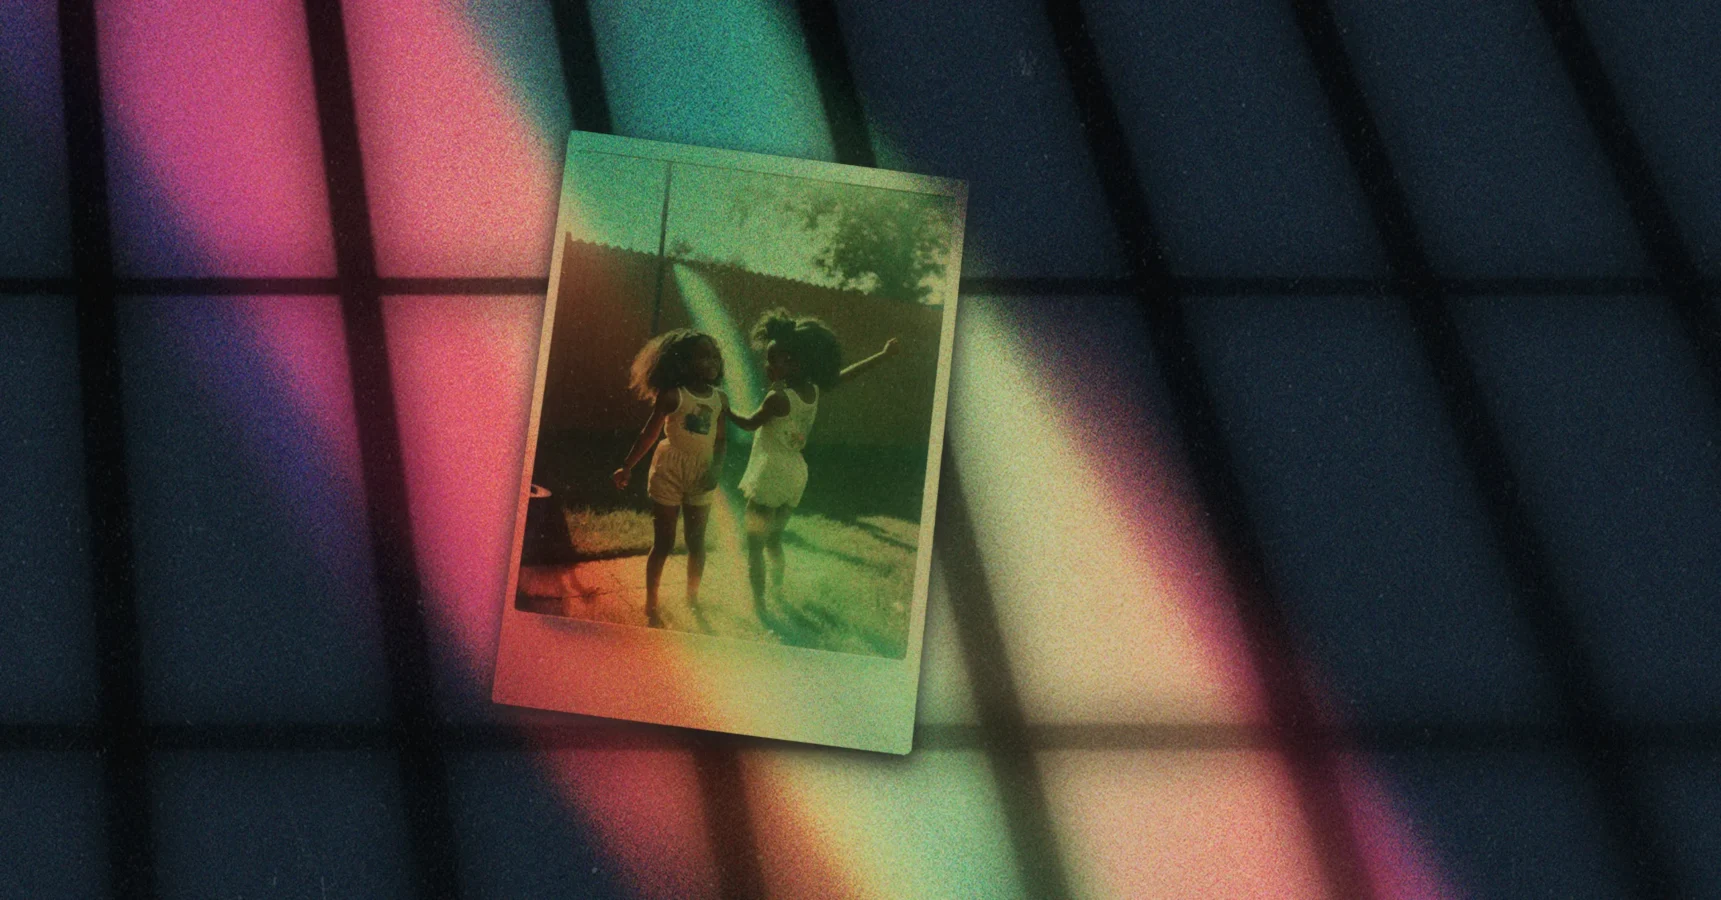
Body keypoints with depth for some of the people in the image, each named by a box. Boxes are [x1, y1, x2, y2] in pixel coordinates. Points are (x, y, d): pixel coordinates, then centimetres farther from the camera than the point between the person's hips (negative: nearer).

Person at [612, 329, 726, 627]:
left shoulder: (719, 399, 1)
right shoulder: (673, 396, -12)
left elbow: (720, 440, 4)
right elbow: (649, 434, -7)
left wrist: (715, 469, -11)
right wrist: (627, 467, -6)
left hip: (701, 476, 4)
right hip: (670, 471, -4)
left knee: (696, 542, 12)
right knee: (664, 543, 2)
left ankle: (692, 598, 29)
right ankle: (651, 606, 12)